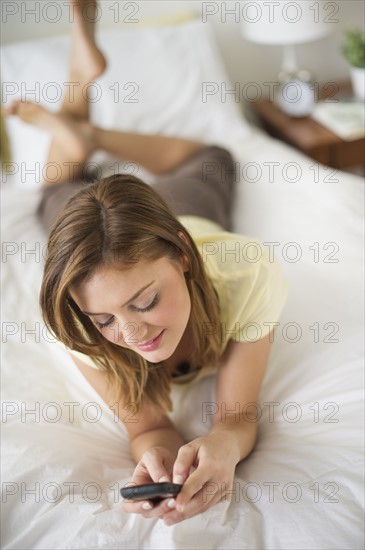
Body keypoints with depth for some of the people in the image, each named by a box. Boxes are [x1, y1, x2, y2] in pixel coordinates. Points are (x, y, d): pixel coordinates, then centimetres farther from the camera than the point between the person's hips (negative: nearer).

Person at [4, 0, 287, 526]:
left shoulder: (247, 273, -49)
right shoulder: (86, 320, -47)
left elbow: (238, 415, -39)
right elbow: (148, 427, -38)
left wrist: (223, 446, -62)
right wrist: (155, 460, -62)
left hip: (195, 221, 1)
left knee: (210, 160, 35)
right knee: (60, 194, 35)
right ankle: (82, 72, 46)